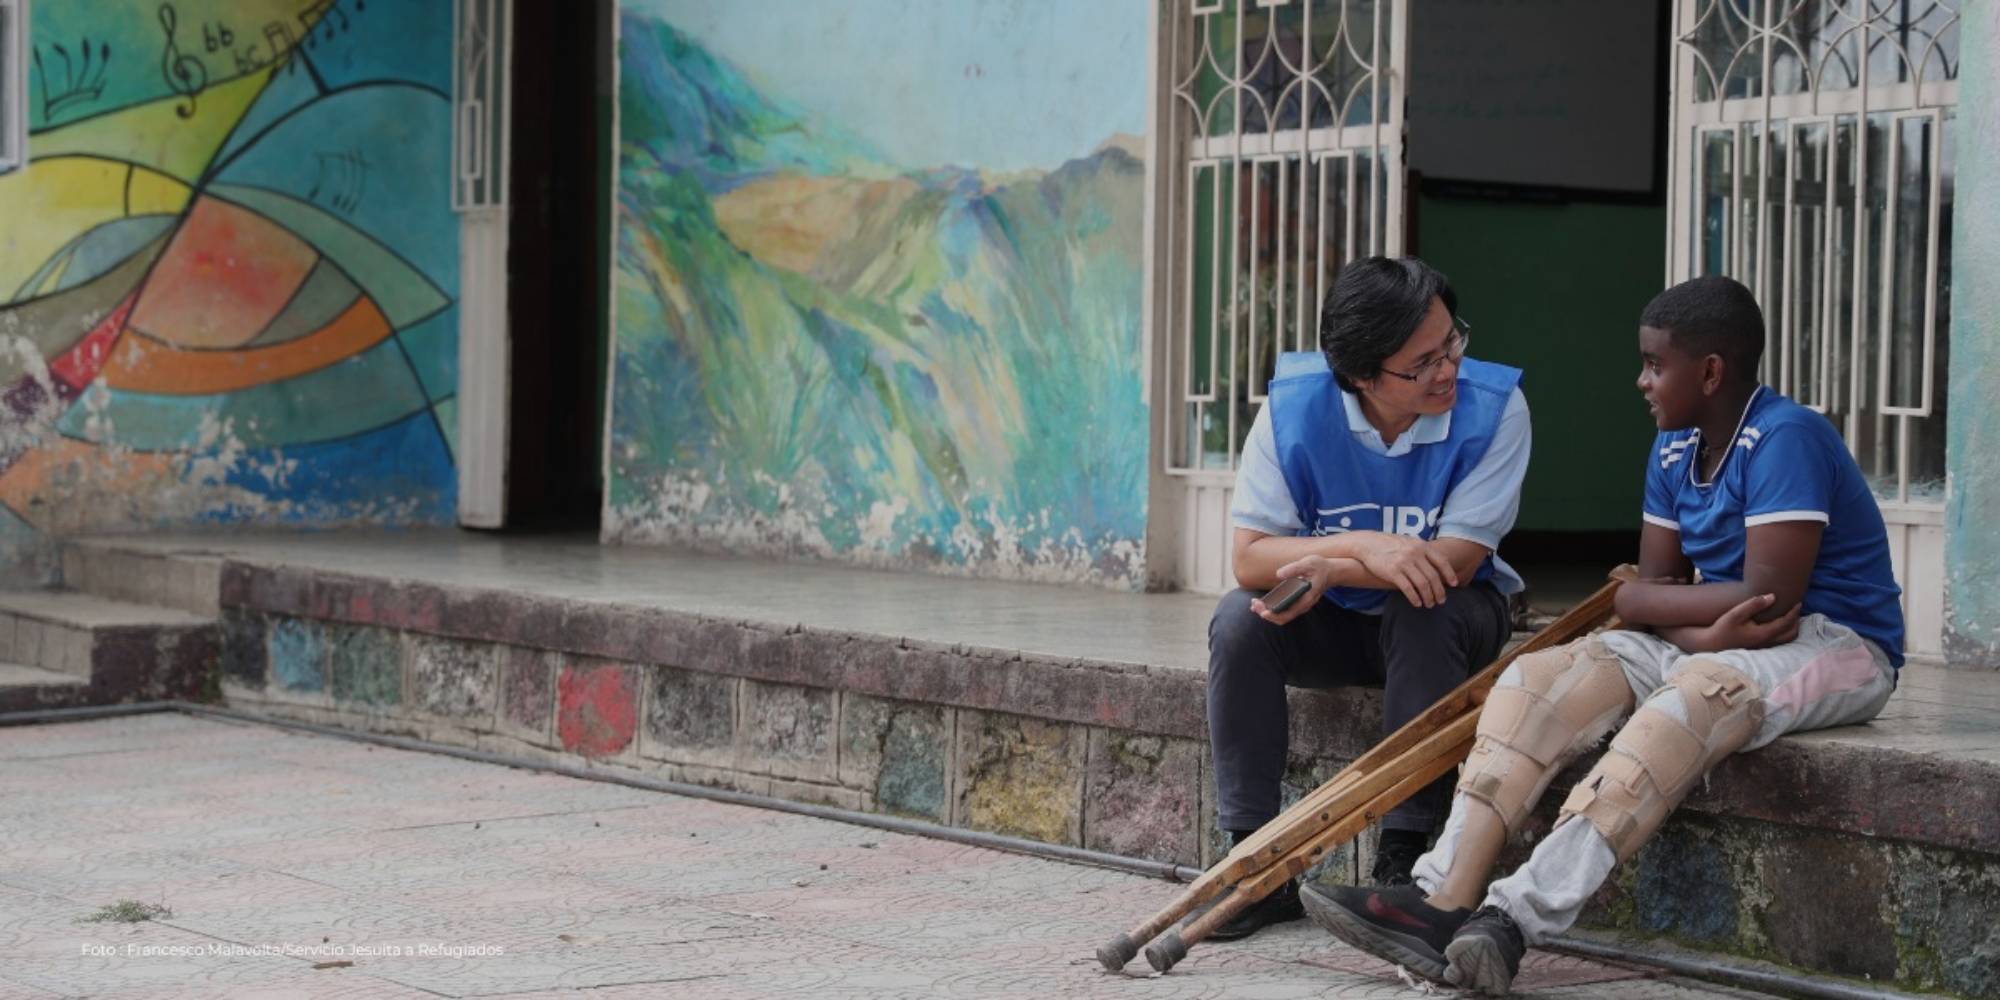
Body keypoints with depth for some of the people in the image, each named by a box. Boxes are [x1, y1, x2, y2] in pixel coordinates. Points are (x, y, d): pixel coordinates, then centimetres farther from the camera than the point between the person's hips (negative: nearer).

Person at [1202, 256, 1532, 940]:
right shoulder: (1294, 408, -18)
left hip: (1446, 622, -1)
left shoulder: (1493, 407, -21)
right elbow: (1250, 557, -22)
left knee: (1426, 614, -35)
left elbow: (1454, 561, -25)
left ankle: (1403, 859, -26)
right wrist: (1362, 547, -37)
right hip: (1333, 624, 2)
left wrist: (1325, 570, -33)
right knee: (1240, 621, -27)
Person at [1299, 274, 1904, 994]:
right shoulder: (1674, 451, 10)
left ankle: (1518, 919, -50)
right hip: (1706, 643, 8)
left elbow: (1767, 598, -24)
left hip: (1835, 644, -8)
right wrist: (1705, 628, -20)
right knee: (1538, 678, -11)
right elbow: (1645, 595, 4)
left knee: (1697, 694, -38)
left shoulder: (1786, 438, -16)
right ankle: (1448, 901, -30)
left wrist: (1650, 600, -7)